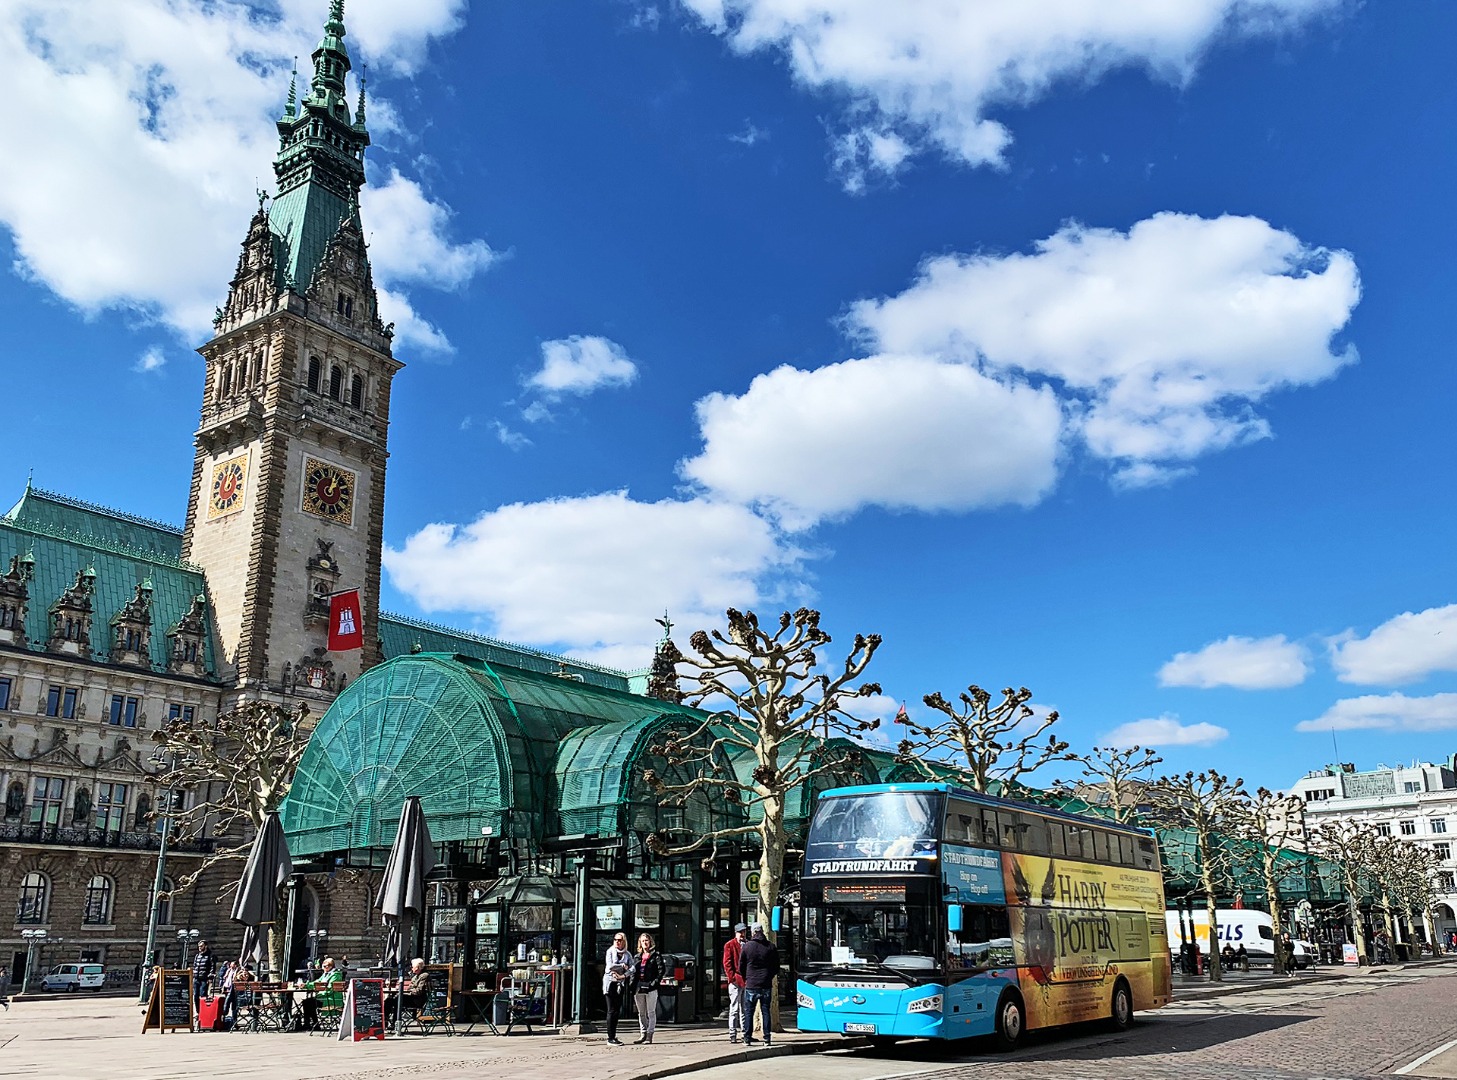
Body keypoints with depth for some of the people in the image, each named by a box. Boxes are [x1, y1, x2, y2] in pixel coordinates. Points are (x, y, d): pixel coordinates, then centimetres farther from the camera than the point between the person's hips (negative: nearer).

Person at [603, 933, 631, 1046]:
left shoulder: (627, 954, 8)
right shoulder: (610, 951, 1)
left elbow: (632, 968, -2)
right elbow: (610, 966, -12)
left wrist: (623, 975, -16)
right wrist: (623, 966, -4)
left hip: (621, 984, 4)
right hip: (610, 982, -4)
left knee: (617, 1010, 6)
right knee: (612, 1010, -6)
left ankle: (613, 1035, 14)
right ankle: (610, 1037, -4)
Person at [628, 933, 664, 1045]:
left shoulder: (656, 955, 1)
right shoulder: (637, 957, 15)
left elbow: (661, 970, -5)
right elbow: (633, 972, 15)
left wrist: (655, 982, -14)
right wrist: (632, 987, 6)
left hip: (650, 987, -5)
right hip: (638, 987, 5)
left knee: (651, 1012, -2)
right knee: (641, 1013, 11)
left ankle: (649, 1035, 1)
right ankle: (643, 1034, 19)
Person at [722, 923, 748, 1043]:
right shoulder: (729, 945, -1)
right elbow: (727, 963, -6)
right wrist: (733, 977, -14)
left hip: (746, 981, 6)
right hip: (735, 982, -6)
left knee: (745, 1009, 11)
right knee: (734, 1009, -4)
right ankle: (732, 1035, -1)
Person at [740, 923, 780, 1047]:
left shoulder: (746, 946, -3)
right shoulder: (771, 946, 2)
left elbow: (741, 966, 3)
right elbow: (776, 966, 7)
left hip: (751, 985, -2)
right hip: (766, 985, 2)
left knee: (748, 1012, 6)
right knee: (766, 1011, 8)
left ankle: (747, 1039, 5)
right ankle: (767, 1039, 5)